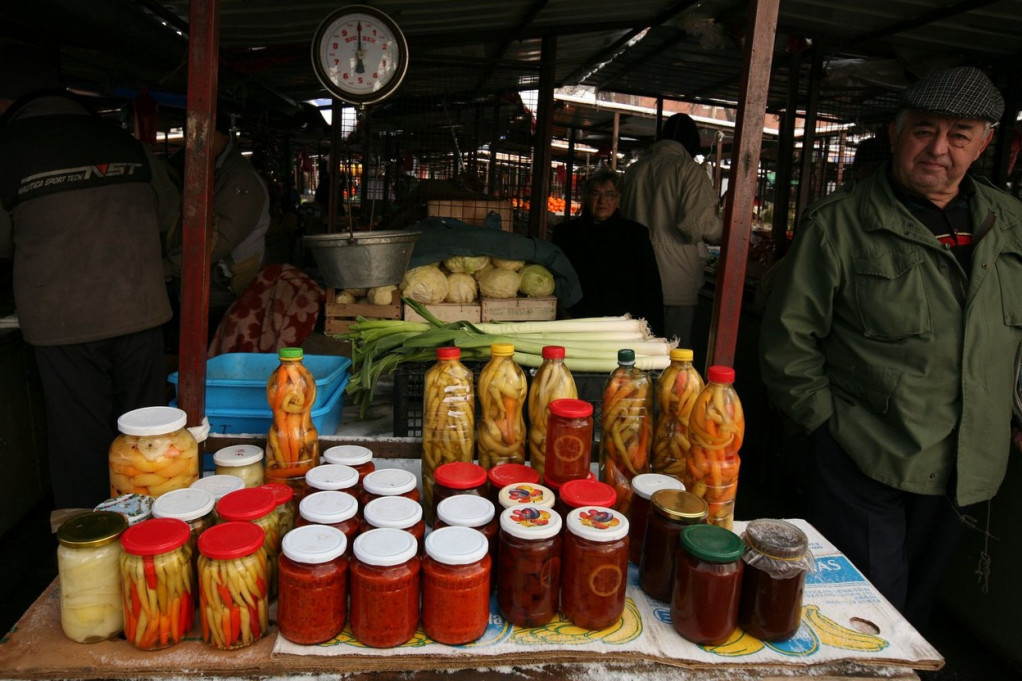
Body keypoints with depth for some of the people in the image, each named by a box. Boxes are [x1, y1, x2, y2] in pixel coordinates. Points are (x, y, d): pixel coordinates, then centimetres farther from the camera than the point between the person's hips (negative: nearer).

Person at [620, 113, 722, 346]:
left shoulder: (635, 168, 10)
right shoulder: (688, 169, -6)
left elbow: (623, 216, 19)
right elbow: (698, 223, -13)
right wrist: (724, 230, 5)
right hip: (675, 281, -5)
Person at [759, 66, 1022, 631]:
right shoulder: (840, 223, -9)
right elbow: (788, 338, -9)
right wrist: (830, 422, -9)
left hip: (963, 473, 6)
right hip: (864, 468, -5)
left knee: (912, 612, 22)